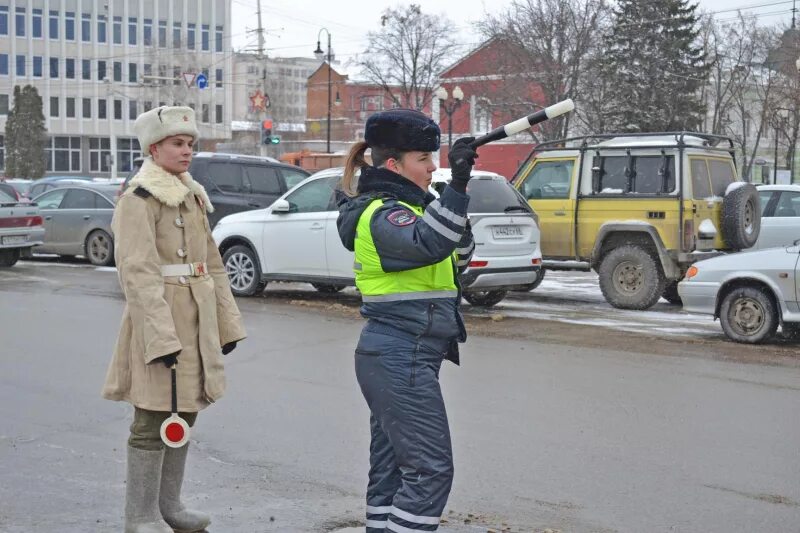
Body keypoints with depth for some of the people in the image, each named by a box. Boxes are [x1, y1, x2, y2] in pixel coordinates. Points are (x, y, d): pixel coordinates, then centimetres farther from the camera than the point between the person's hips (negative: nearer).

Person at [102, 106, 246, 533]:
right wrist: (162, 337, -25)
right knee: (154, 421, -4)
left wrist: (227, 323, 14)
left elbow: (212, 264, 19)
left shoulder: (191, 196, 16)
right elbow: (138, 274, -19)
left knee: (184, 414, 14)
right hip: (160, 320, -8)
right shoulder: (139, 199, -11)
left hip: (196, 320, 9)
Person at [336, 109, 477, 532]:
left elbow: (456, 259, 20)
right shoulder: (383, 214, -14)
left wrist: (458, 195, 6)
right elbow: (429, 244, -33)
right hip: (402, 359, -10)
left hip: (392, 358, 10)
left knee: (392, 468, 13)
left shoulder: (401, 208, 16)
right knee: (430, 469, -8)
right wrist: (457, 186, -38)